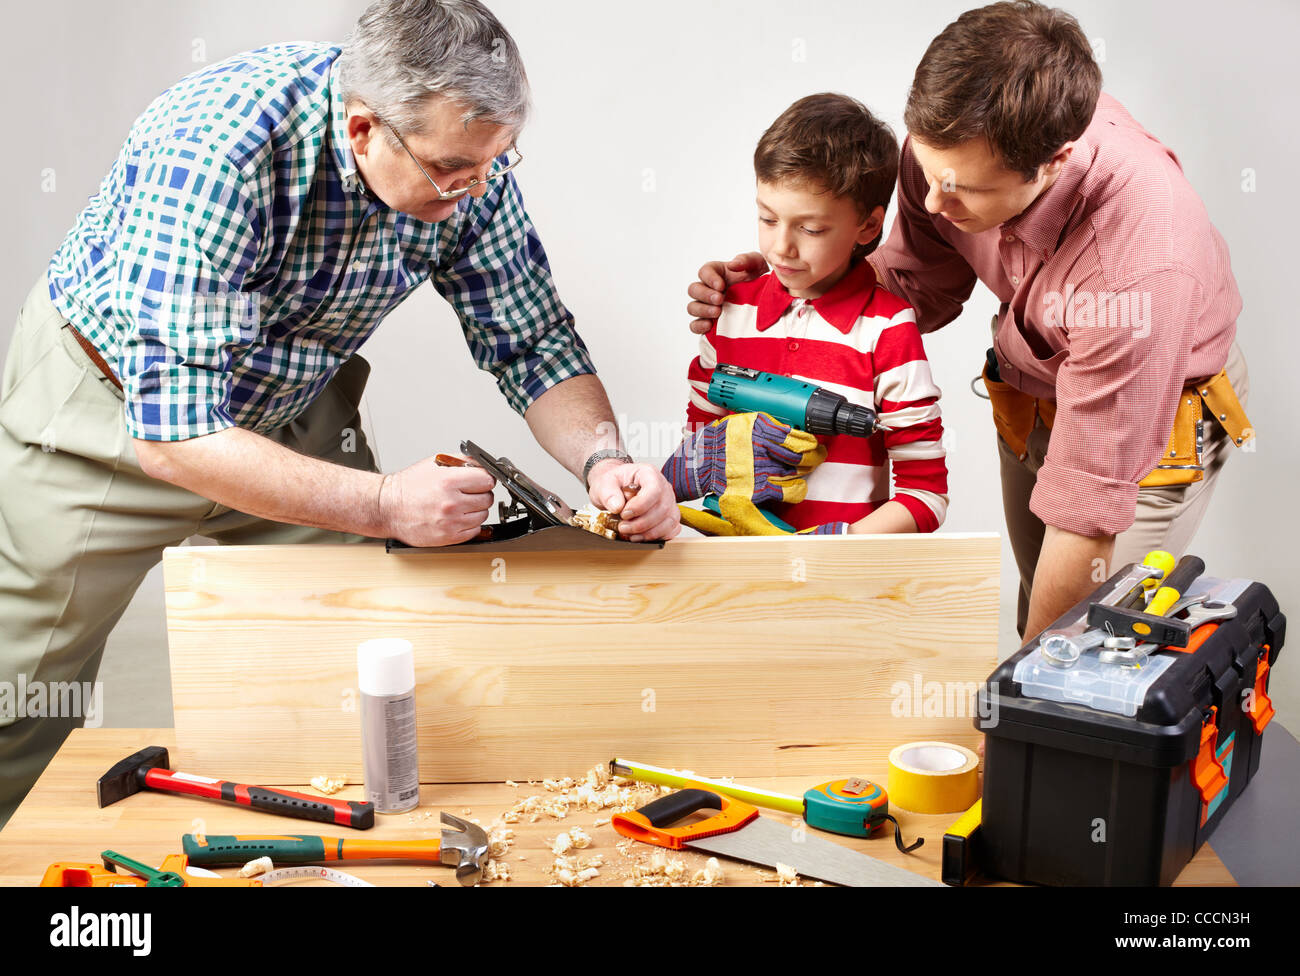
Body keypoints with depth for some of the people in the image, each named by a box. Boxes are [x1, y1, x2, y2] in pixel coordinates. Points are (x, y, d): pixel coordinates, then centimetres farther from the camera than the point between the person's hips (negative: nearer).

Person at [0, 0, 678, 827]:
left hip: (294, 408, 5)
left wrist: (602, 458, -28)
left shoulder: (468, 167, -20)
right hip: (111, 408, -4)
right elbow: (170, 430, -39)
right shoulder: (214, 153, -37)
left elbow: (532, 340, -10)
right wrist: (383, 504, -45)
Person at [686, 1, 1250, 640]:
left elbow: (1089, 506, -35)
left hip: (1154, 420, -5)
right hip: (1027, 402, 6)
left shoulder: (1140, 267, -43)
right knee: (1039, 601, 20)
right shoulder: (956, 139, -24)